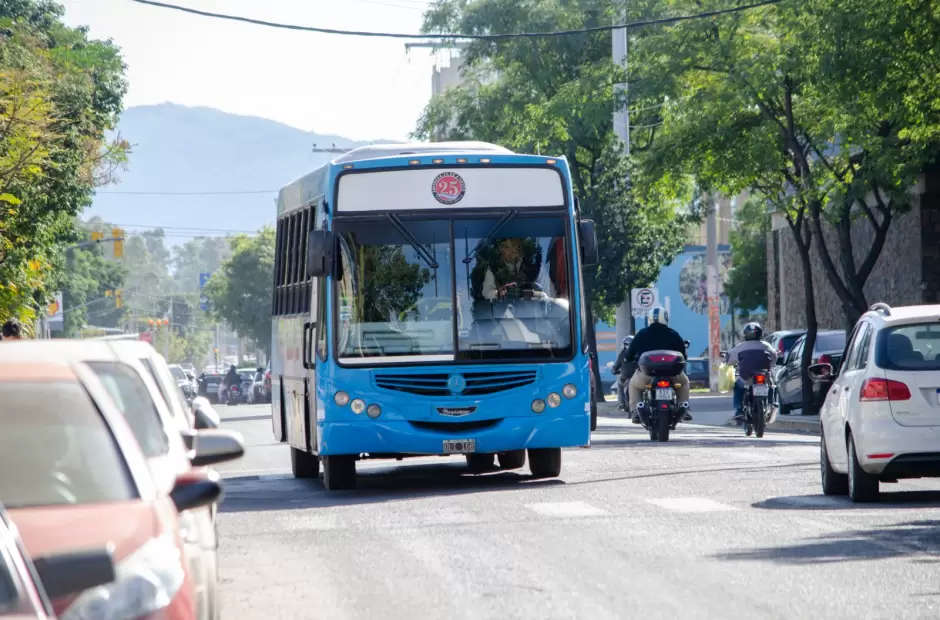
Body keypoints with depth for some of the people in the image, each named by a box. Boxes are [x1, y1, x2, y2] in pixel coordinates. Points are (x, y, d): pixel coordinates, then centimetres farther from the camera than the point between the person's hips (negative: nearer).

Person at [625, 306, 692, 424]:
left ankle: (636, 411, 10)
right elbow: (683, 355, 10)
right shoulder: (673, 335, 7)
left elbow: (629, 355, 11)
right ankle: (684, 409, 15)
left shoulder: (641, 334, 7)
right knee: (684, 382, 32)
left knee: (633, 384, 31)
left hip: (646, 374, 0)